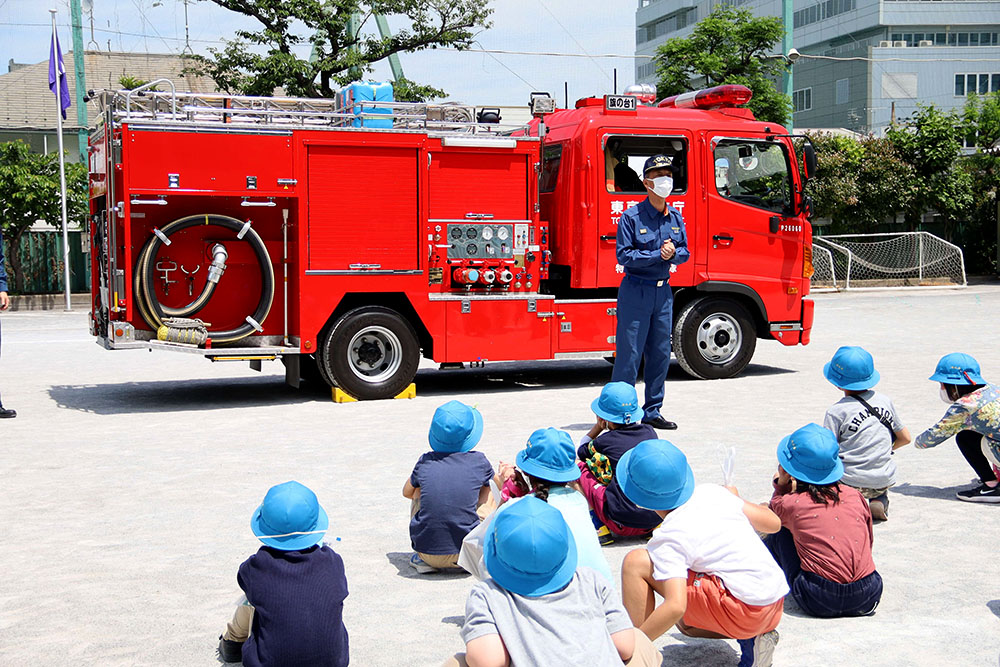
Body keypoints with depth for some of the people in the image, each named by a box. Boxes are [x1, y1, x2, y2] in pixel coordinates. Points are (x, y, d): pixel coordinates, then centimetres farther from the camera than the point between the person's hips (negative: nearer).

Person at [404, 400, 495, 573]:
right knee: (489, 494, 22)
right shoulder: (479, 461, -1)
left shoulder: (425, 462, 2)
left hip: (426, 551, 2)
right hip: (465, 553, -1)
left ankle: (423, 560, 16)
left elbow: (407, 492, 23)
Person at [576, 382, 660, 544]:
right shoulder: (649, 432, 5)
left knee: (580, 467, 7)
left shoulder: (605, 442, -6)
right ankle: (655, 528, 17)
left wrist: (598, 427, 20)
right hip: (657, 517, 6)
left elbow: (581, 452, 16)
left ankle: (600, 528, -1)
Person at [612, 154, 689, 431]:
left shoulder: (675, 217, 9)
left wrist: (673, 253, -9)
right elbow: (623, 255, -14)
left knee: (660, 353, 9)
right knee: (629, 353, -5)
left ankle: (652, 411, 20)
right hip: (636, 291, -6)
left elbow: (684, 251, 13)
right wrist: (658, 255, -19)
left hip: (663, 291, 6)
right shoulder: (632, 216, -9)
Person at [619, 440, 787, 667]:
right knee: (685, 622, 37)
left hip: (743, 610, -9)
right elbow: (774, 523, 14)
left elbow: (676, 606, -26)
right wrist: (734, 499, 32)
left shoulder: (669, 537, -14)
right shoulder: (712, 492, 5)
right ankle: (751, 640, 11)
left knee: (635, 562, -10)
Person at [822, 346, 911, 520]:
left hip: (851, 483, -5)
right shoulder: (885, 401, 5)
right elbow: (905, 438, 14)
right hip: (884, 482, 5)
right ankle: (880, 502, 13)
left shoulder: (836, 411, -11)